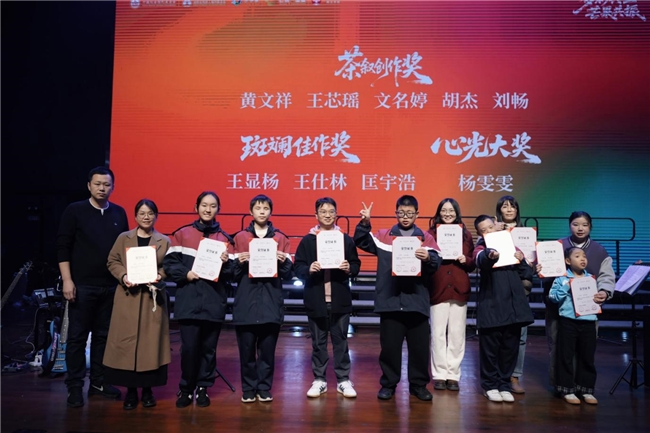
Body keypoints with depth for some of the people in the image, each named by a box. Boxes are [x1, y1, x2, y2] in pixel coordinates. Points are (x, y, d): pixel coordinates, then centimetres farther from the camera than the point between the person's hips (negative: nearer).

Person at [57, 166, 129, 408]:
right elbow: (63, 247, -5)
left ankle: (98, 382, 19)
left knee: (104, 335, 9)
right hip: (82, 285, -3)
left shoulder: (119, 214, 7)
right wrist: (67, 280, -11)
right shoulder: (74, 211, -2)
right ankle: (75, 386, 10)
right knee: (77, 336, 1)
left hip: (111, 285, 3)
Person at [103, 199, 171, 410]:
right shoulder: (123, 238, 8)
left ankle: (147, 389, 13)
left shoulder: (164, 241, 7)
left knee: (151, 342, 1)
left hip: (153, 297, 0)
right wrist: (123, 276, -11)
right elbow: (112, 262, 6)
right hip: (128, 296, 1)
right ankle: (130, 390, 11)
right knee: (126, 342, 0)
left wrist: (160, 277, -15)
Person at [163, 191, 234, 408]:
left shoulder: (224, 238, 8)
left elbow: (231, 273, 3)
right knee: (189, 347, -3)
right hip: (188, 302, -1)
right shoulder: (182, 234, 7)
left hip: (214, 302, 1)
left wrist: (226, 263, -17)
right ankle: (186, 389, 16)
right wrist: (185, 273, -14)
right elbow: (169, 263, 1)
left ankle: (203, 388, 22)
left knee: (209, 348, 7)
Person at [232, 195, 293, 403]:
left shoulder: (281, 238, 9)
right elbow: (233, 274, 7)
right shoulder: (240, 237, 8)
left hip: (271, 302, 0)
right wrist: (239, 262, -12)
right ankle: (248, 389, 13)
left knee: (267, 349, 2)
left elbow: (288, 274, 6)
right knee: (246, 349, 1)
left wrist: (283, 262, -13)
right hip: (246, 302, 0)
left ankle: (264, 388, 14)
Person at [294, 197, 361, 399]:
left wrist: (349, 269, -15)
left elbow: (356, 265, 6)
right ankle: (319, 380, 19)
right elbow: (297, 267, -1)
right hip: (316, 300, 0)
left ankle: (344, 380, 15)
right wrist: (308, 269, -20)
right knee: (318, 342, 9)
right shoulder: (307, 240, 2)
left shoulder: (346, 239, 4)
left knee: (340, 340, 6)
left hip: (340, 299, 0)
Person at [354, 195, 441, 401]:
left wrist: (428, 258, -26)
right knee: (389, 345, 8)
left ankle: (418, 384, 23)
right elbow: (362, 242, 2)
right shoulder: (383, 236, 9)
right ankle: (388, 384, 21)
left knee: (419, 346, 8)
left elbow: (437, 263, -5)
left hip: (417, 301, 0)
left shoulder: (426, 238, 6)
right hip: (390, 300, 0)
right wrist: (364, 223, -11)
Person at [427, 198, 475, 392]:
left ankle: (453, 375, 13)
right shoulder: (431, 233, 3)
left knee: (457, 334, 4)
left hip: (459, 289, 2)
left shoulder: (466, 234, 9)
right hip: (438, 289, -2)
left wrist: (465, 260, -10)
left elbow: (472, 264, 11)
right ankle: (439, 375, 10)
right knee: (438, 333, 1)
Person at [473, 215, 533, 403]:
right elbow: (481, 260, -27)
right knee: (490, 349, 3)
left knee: (510, 349, 10)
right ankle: (490, 385, 18)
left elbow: (528, 275, 13)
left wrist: (522, 260, -6)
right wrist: (490, 255, -49)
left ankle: (504, 385, 23)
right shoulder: (481, 248, 1)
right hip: (491, 308, -4)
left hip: (514, 306, 4)